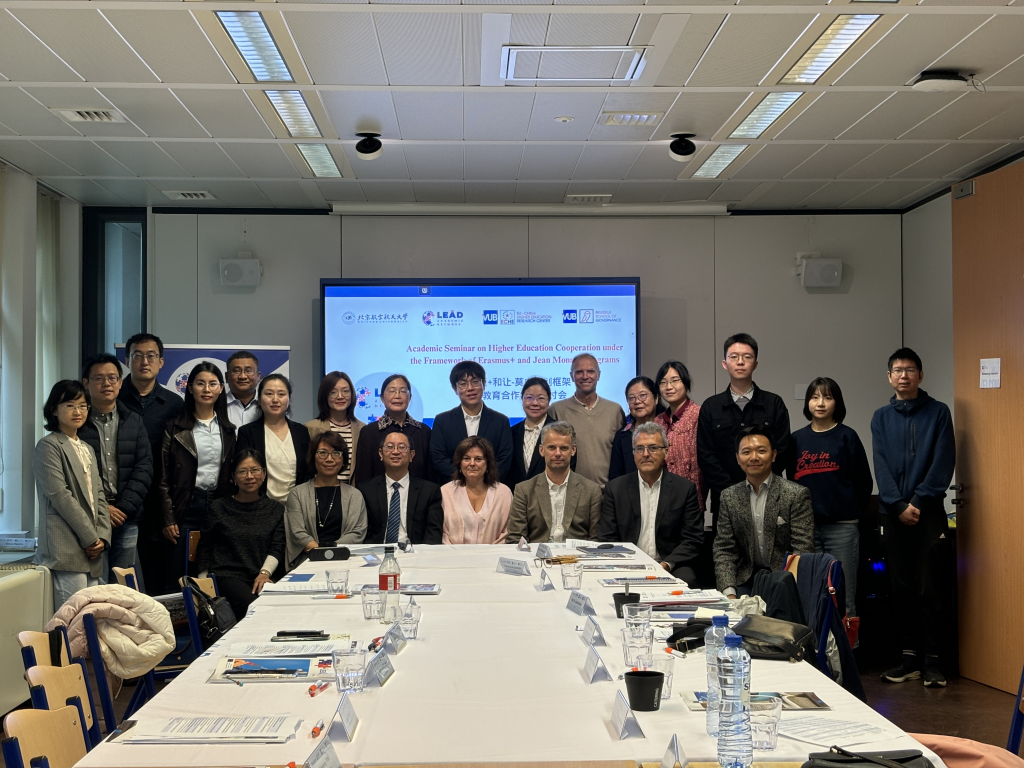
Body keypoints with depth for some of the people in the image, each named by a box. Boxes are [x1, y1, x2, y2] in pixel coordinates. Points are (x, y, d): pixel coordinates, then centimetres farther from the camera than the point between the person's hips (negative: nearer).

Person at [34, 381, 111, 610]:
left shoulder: (87, 449, 21)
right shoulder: (49, 446, -4)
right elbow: (60, 496, -12)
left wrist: (103, 537, 2)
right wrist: (91, 538, -11)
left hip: (92, 550, 7)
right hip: (67, 551, -7)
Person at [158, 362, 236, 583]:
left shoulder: (228, 429, 11)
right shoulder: (175, 428, 2)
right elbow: (164, 477, 0)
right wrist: (168, 518, -6)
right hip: (188, 506, -2)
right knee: (181, 574, 0)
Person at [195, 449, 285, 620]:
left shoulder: (275, 509, 16)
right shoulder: (218, 508, 11)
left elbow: (277, 548, 8)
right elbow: (204, 550, 13)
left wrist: (265, 573, -10)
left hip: (261, 578, 2)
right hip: (226, 575, -2)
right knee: (250, 604, -33)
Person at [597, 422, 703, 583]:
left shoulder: (685, 488, 6)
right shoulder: (615, 488, 8)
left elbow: (692, 540, 2)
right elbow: (607, 539, 6)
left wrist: (667, 564, -15)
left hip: (671, 567, 0)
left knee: (685, 579, -33)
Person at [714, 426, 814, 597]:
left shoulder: (797, 494, -4)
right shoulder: (729, 496, 7)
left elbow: (803, 551, -7)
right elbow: (724, 550, 5)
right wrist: (729, 593, -9)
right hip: (747, 579, 3)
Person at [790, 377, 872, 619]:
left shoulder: (847, 437, 1)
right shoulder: (797, 439, 9)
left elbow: (863, 482, 2)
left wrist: (852, 512, 6)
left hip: (841, 527, -3)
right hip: (806, 527, 3)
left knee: (843, 599, 0)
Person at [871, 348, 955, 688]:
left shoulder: (938, 412, 4)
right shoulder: (881, 417, 10)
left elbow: (944, 463, -4)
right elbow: (881, 467, 2)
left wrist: (918, 501, -11)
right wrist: (899, 506, -9)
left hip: (929, 513, -3)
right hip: (894, 514, 3)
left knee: (930, 589, -4)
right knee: (902, 588, 6)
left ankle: (932, 659, 4)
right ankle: (910, 657, 14)